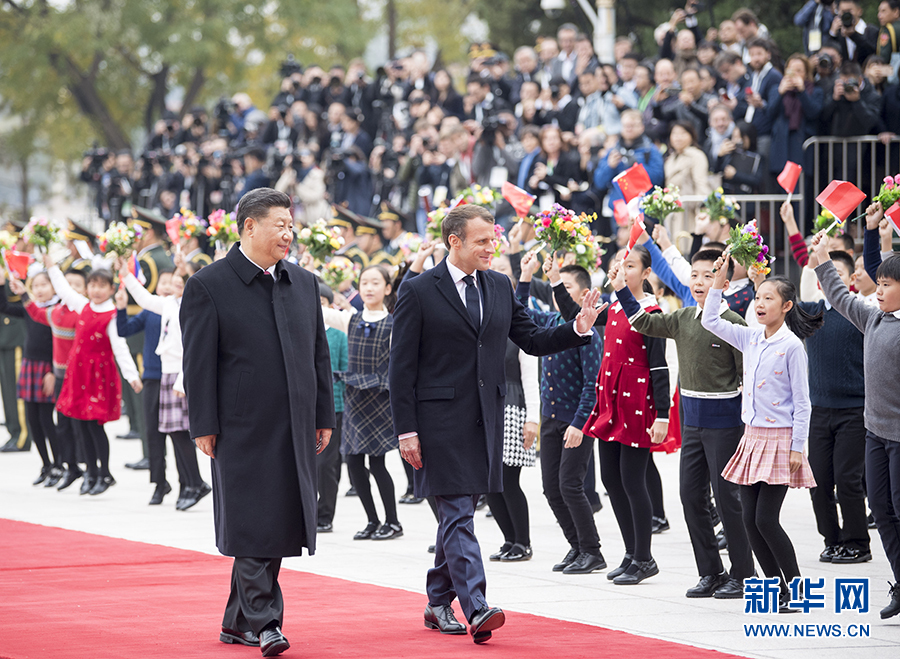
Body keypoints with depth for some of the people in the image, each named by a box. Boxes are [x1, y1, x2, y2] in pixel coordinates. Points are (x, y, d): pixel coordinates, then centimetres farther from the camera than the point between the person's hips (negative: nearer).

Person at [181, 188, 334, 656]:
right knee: (253, 527, -9)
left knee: (277, 526, 8)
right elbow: (199, 363, -6)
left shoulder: (304, 283, 13)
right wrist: (204, 426, -10)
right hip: (242, 428, -6)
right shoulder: (208, 285, -4)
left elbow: (318, 354, 16)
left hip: (294, 431, 6)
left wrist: (324, 416, 11)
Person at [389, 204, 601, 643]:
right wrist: (406, 430, -11)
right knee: (458, 514, -11)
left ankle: (439, 602, 23)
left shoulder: (499, 286, 11)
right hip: (441, 419, -6)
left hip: (485, 419, 6)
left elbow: (532, 341, 14)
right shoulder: (418, 291, -5)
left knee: (458, 512, 13)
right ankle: (476, 609, -18)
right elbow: (402, 366, -6)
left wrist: (579, 327, -3)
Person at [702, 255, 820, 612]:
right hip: (752, 436, 7)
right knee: (750, 519, 3)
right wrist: (719, 281, 5)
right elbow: (710, 321, 13)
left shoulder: (792, 346, -10)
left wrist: (797, 447, -12)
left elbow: (802, 402, -9)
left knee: (766, 519, -10)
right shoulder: (750, 339, 8)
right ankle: (775, 588, 13)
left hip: (780, 439, -7)